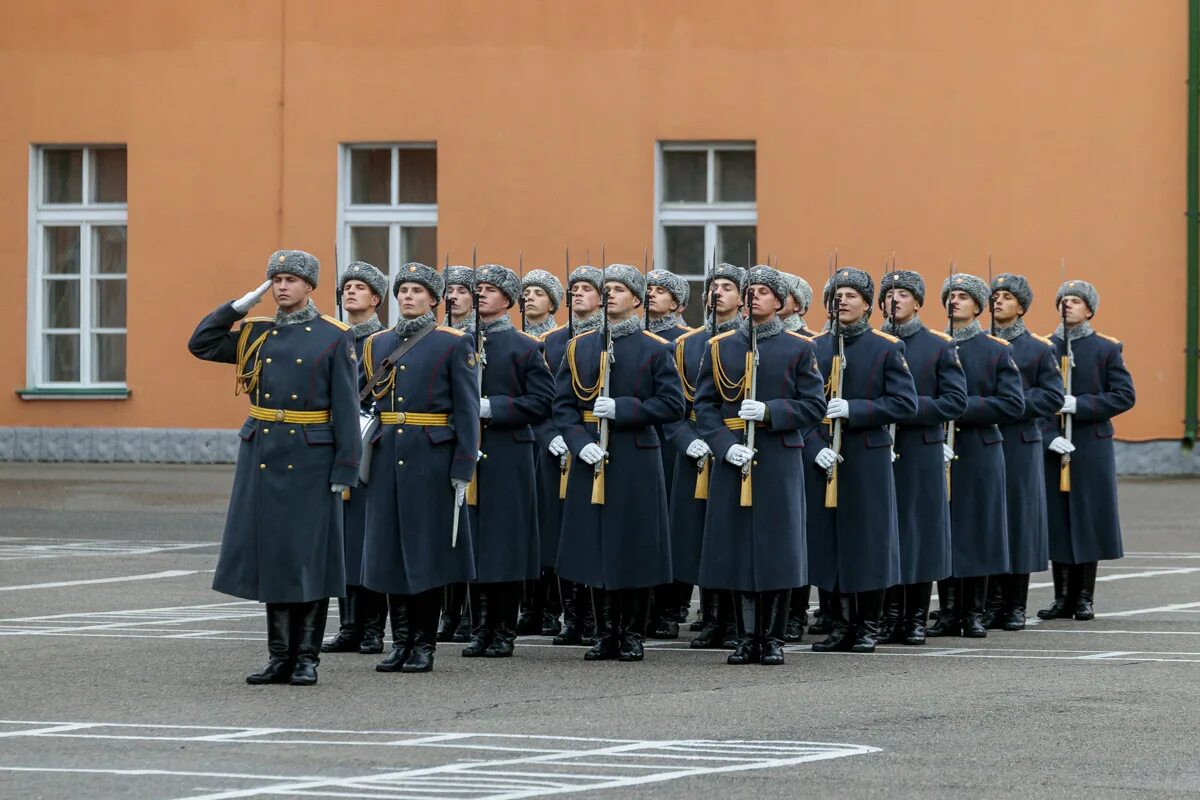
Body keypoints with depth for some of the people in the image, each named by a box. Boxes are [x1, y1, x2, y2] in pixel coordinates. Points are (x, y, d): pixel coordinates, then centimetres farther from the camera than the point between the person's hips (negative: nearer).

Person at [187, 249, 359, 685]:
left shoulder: (334, 338, -1)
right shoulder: (256, 334, 11)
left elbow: (346, 409, -4)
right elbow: (200, 344, 13)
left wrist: (344, 470, -9)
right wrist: (239, 306, 5)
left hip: (310, 460, -4)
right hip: (262, 456, 4)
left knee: (309, 559, -1)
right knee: (269, 555, 5)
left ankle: (307, 658, 6)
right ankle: (280, 656, 12)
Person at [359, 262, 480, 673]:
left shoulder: (454, 344, -1)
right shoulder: (376, 344, 12)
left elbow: (467, 410, -5)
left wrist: (462, 469, -10)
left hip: (432, 459, -4)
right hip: (387, 457, 4)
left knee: (428, 550, -1)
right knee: (390, 550, 4)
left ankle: (424, 644, 5)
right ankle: (401, 643, 11)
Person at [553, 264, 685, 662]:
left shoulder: (655, 349, 0)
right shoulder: (580, 347, 8)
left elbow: (673, 405, -5)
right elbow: (563, 405, 6)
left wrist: (621, 409, -16)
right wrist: (580, 443, -10)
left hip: (636, 463, -3)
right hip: (591, 461, 3)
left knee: (635, 549, -1)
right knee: (595, 547, 4)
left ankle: (633, 634, 8)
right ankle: (606, 633, 13)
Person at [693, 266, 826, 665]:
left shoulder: (798, 348, 4)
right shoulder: (721, 347, 8)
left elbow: (814, 406, 0)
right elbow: (704, 405, 5)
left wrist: (770, 411, -15)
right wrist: (725, 446, -10)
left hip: (780, 462, -2)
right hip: (733, 461, 2)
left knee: (778, 549, -1)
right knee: (738, 546, 2)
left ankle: (773, 638, 7)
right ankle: (747, 637, 9)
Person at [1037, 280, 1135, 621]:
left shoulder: (1106, 349, 2)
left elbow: (1125, 396, -3)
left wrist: (1079, 405, -14)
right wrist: (1048, 436, -11)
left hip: (1091, 449, -2)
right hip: (1052, 450, 2)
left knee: (1088, 521, 0)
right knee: (1056, 521, 2)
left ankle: (1085, 597, 7)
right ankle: (1062, 597, 9)